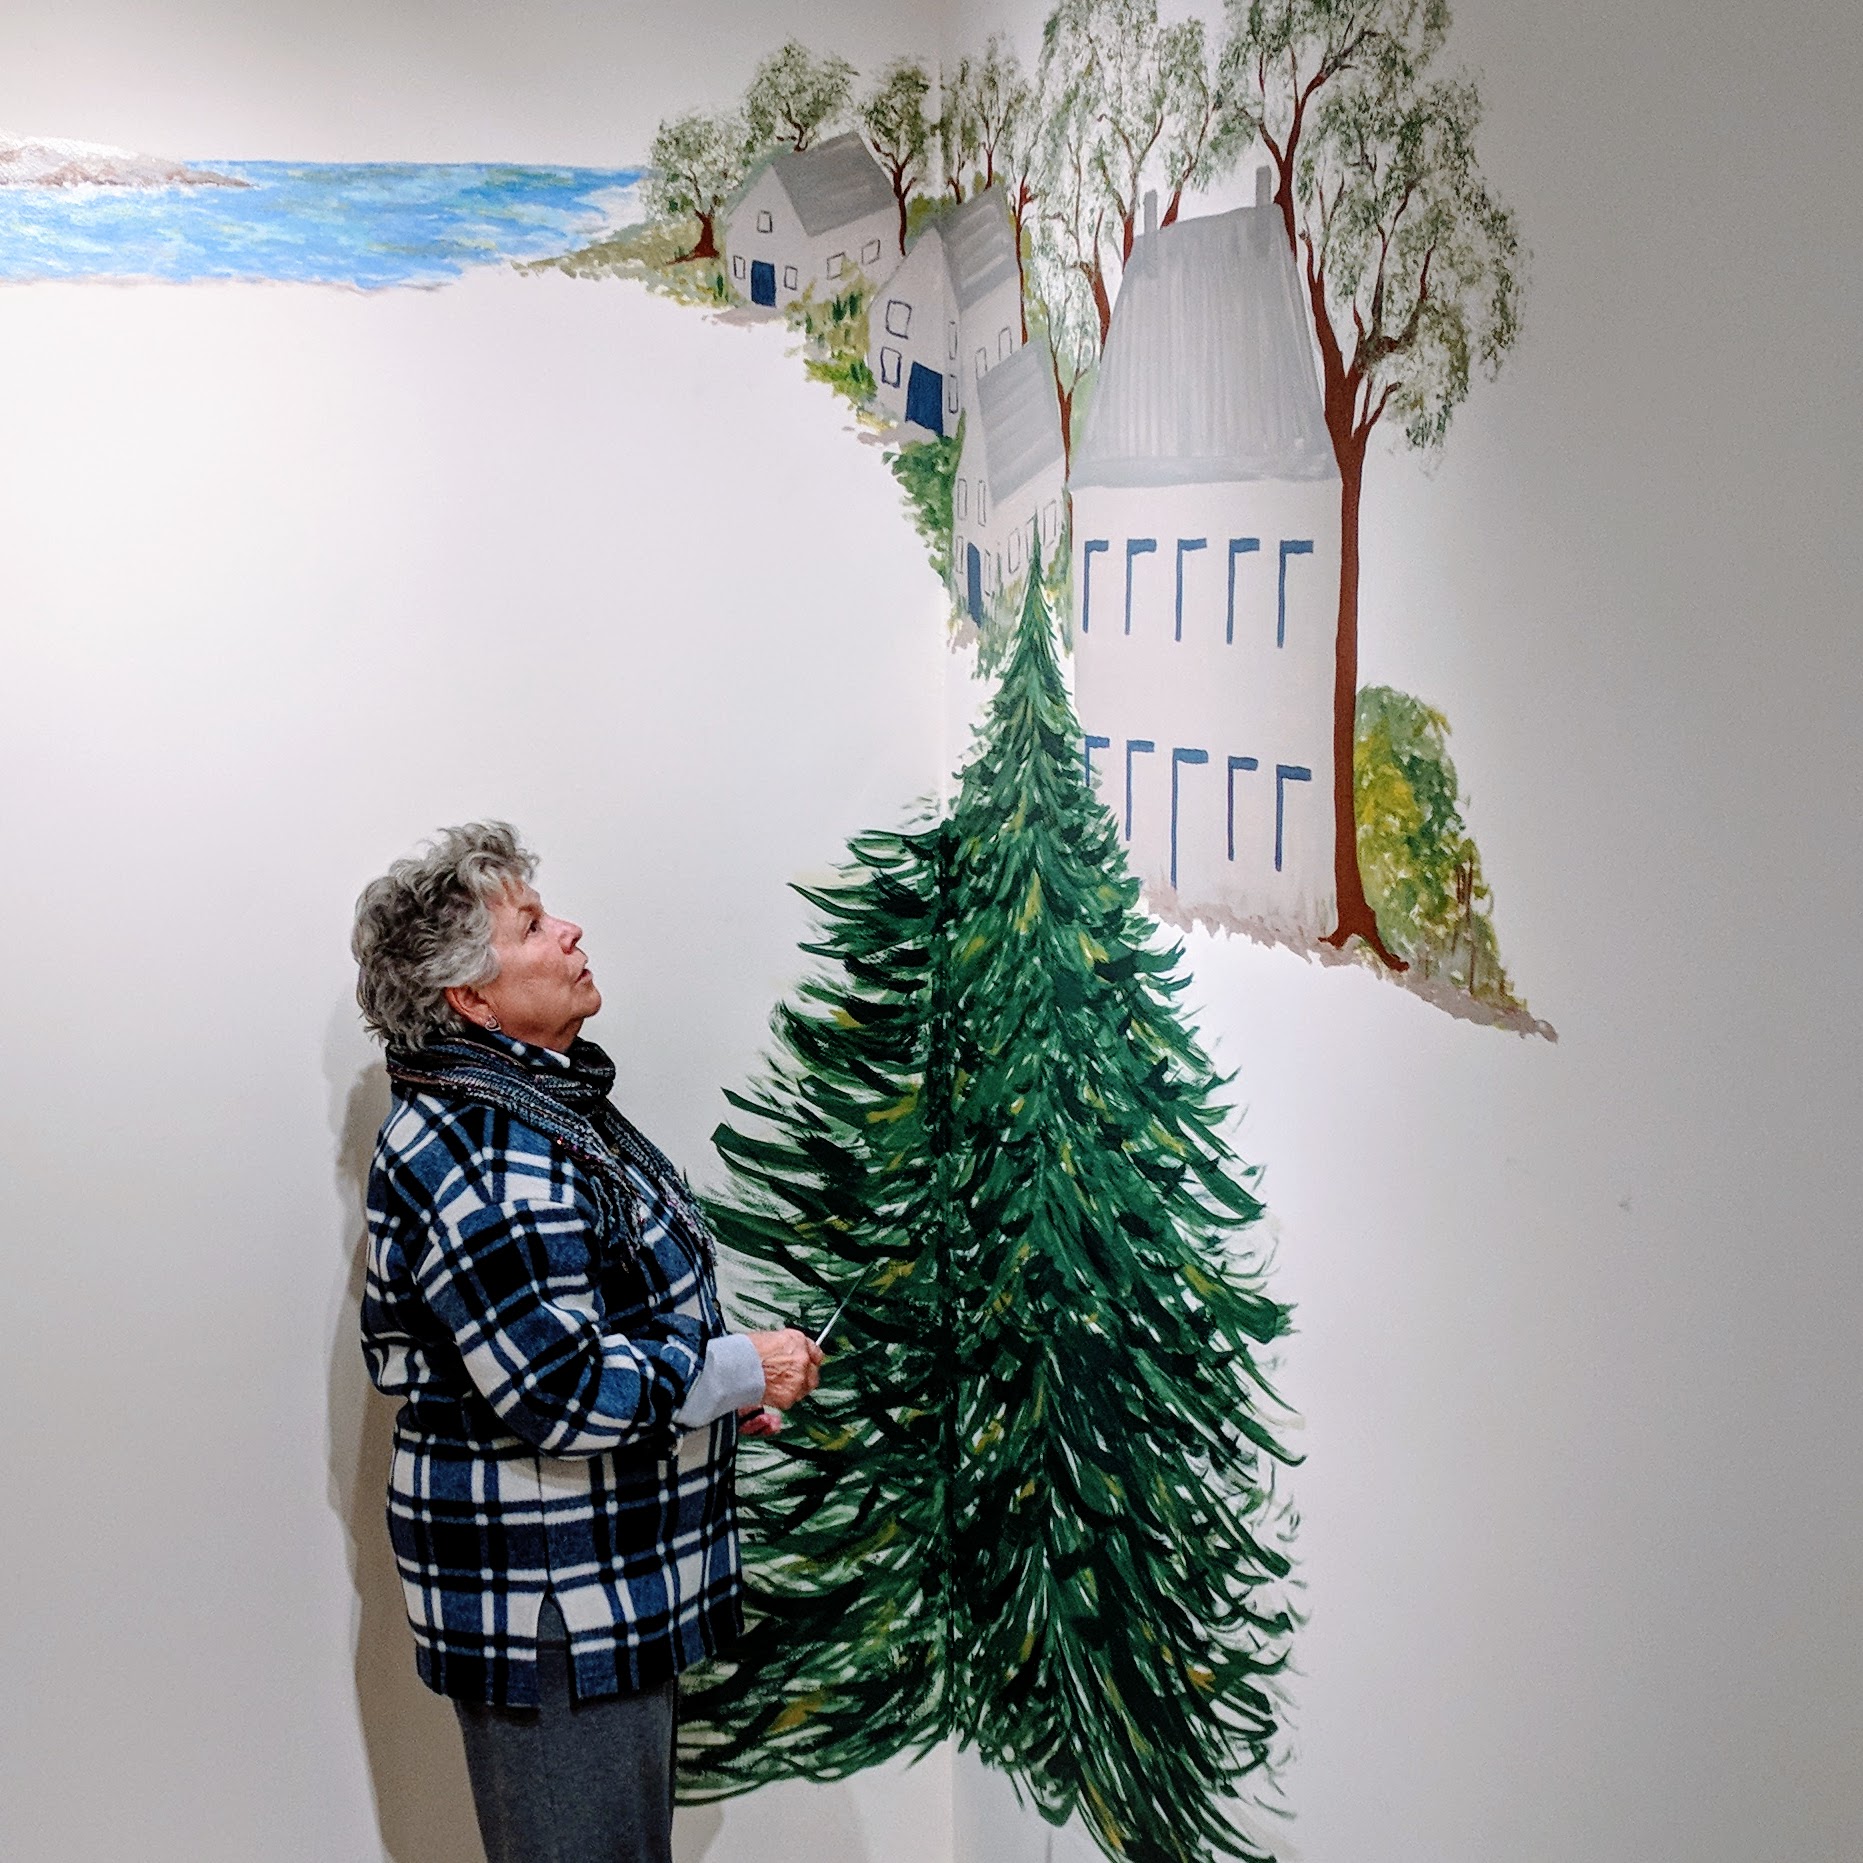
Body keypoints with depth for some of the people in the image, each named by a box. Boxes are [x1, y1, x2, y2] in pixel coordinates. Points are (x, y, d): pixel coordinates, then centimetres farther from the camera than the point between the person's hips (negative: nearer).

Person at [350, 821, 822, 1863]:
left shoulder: (551, 1101, 10)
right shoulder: (471, 1153, -23)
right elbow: (553, 1388, -27)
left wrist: (717, 1389, 12)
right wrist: (738, 1371, -16)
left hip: (624, 1578, 10)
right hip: (551, 1611, -10)